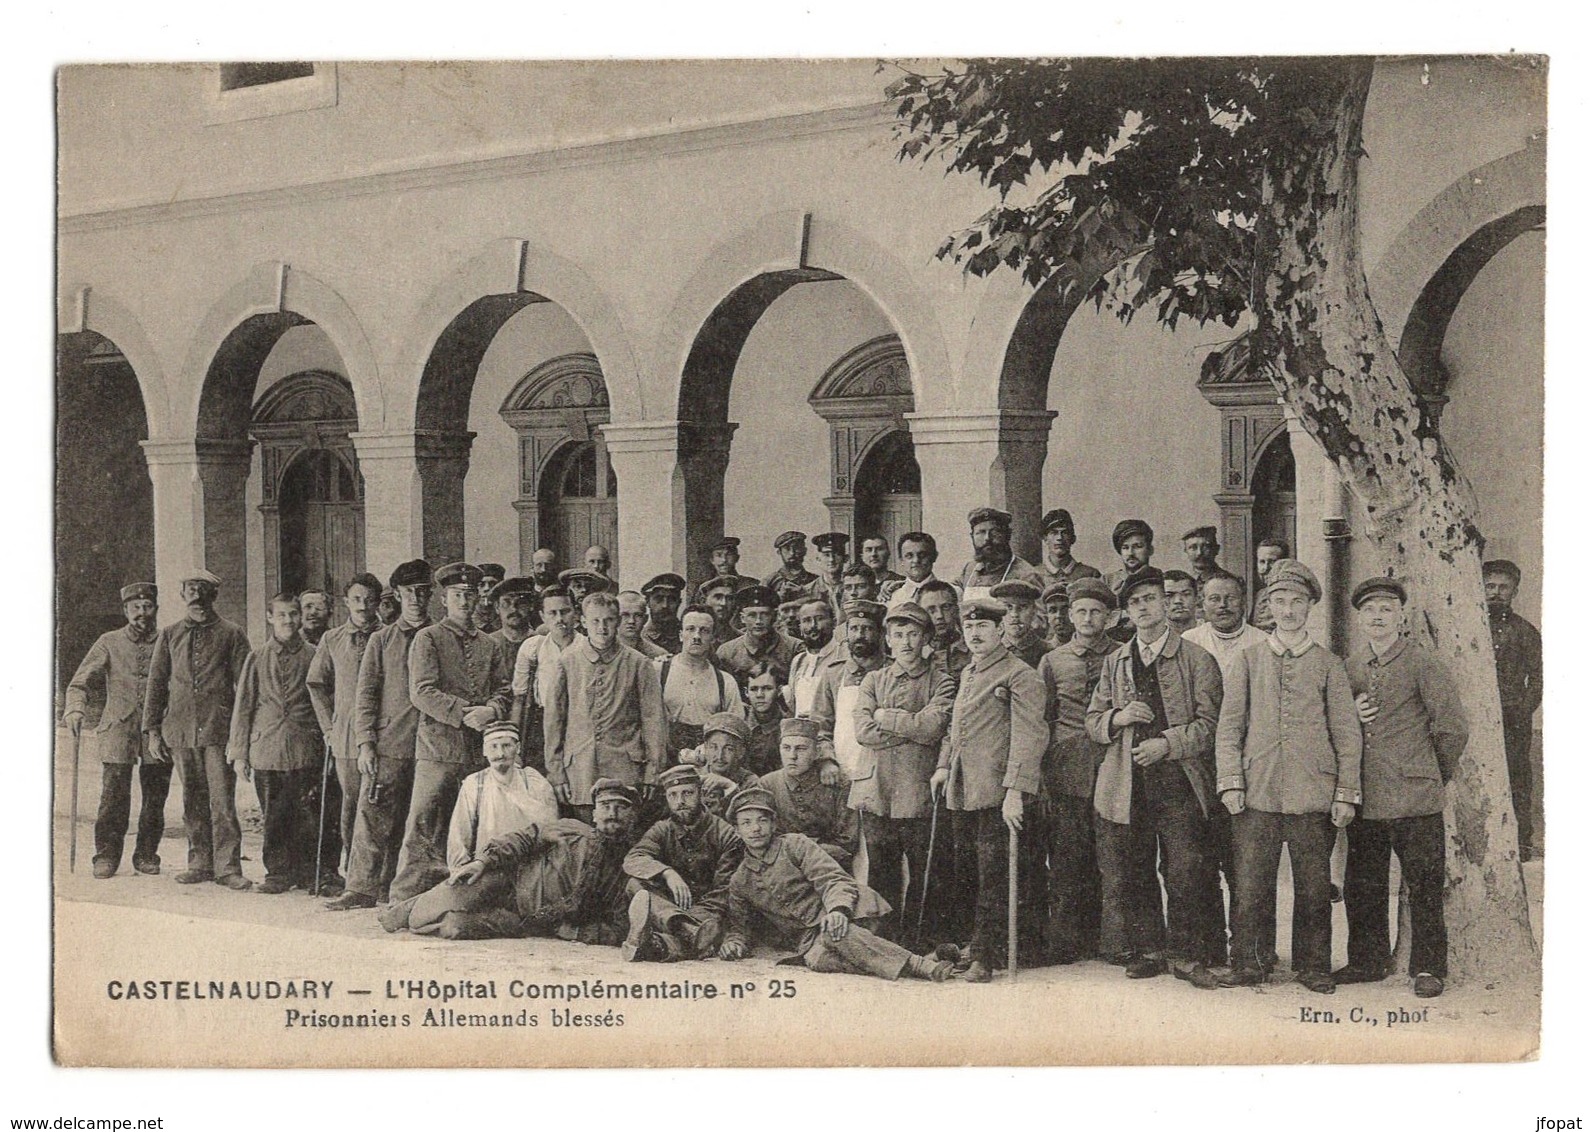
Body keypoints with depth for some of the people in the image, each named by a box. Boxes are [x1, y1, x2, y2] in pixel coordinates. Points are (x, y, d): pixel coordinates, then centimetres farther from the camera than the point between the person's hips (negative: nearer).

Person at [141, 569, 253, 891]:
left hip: (219, 729, -3)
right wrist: (152, 731, 7)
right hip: (180, 729, 3)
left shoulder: (231, 634, 4)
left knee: (222, 800, -6)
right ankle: (200, 863, 16)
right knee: (193, 801, 8)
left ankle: (227, 867, -2)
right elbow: (156, 683, 14)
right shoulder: (169, 635, 13)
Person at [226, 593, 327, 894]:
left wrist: (327, 749, 5)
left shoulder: (313, 657, 6)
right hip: (266, 749, 1)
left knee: (306, 815, -2)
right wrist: (239, 753, 5)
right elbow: (242, 707, 10)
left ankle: (308, 874, 7)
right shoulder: (257, 659, 10)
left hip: (304, 752, -1)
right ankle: (278, 873, 12)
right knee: (271, 818, 3)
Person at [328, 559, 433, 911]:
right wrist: (366, 743, -4)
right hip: (387, 745, -1)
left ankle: (388, 888, 9)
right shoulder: (381, 640, 9)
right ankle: (361, 888, -3)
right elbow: (365, 694, 6)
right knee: (372, 818, -6)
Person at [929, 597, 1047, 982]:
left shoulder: (1020, 676, -8)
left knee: (994, 876, -4)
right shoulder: (967, 674, 18)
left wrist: (1015, 791, -22)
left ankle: (982, 956, 0)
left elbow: (1029, 737, -16)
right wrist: (944, 765, 18)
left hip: (997, 794, -8)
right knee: (972, 874, 11)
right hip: (964, 792, 8)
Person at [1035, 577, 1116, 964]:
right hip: (1066, 773, 0)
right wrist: (1042, 777, 7)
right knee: (1066, 860, -2)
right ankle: (1063, 942, 3)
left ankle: (1111, 939, 6)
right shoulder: (1053, 661, 12)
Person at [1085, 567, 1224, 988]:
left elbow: (1208, 723, -3)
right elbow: (1092, 721, 17)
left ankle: (1185, 954, 4)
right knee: (1128, 875, 5)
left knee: (1187, 871, -8)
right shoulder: (1115, 662, 17)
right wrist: (1119, 718, -4)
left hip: (1180, 784, -4)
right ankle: (1147, 951, 19)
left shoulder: (1197, 660, 4)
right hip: (1125, 787, 4)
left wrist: (1166, 743, -15)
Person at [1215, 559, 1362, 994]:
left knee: (1314, 888, 2)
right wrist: (1231, 782, -2)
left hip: (1313, 795, 0)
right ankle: (1249, 966, 10)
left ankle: (1314, 968, 14)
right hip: (1257, 792, 0)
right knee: (1251, 886, 0)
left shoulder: (1328, 665, 9)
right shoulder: (1249, 661, 11)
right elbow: (1229, 725, 8)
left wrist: (1346, 793, 0)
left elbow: (1347, 733, 7)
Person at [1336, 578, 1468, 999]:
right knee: (1362, 886, 10)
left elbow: (1453, 727, -2)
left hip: (1415, 797, -5)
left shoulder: (1422, 664, -4)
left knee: (1425, 886, 0)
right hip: (1364, 798, 5)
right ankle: (1367, 961, 22)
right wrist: (1352, 716, -1)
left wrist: (1435, 773, 7)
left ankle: (1428, 968, 9)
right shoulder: (1349, 667, 11)